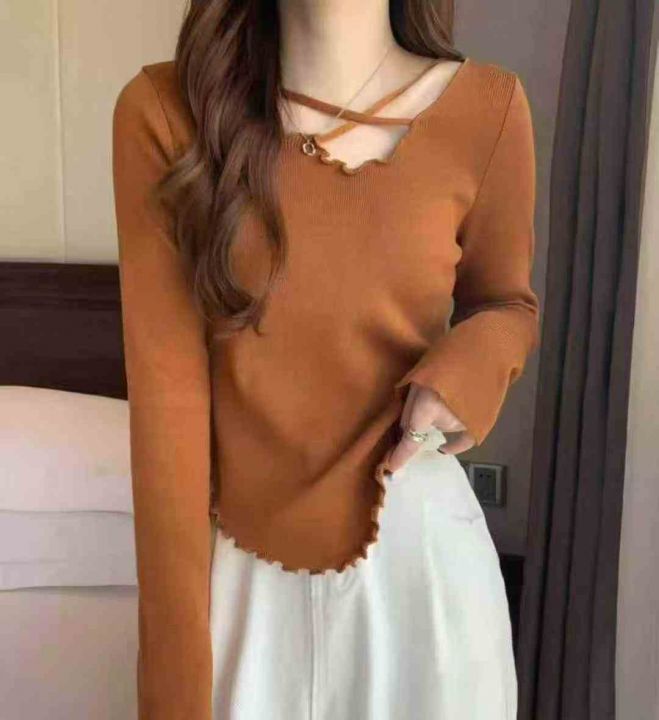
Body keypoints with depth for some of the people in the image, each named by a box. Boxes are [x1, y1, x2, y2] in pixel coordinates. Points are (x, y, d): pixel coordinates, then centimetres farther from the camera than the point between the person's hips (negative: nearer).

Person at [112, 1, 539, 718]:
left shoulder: (486, 106, -8)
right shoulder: (162, 111, -10)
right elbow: (167, 390, -13)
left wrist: (473, 361, -16)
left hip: (420, 552, 1)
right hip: (236, 560, 0)